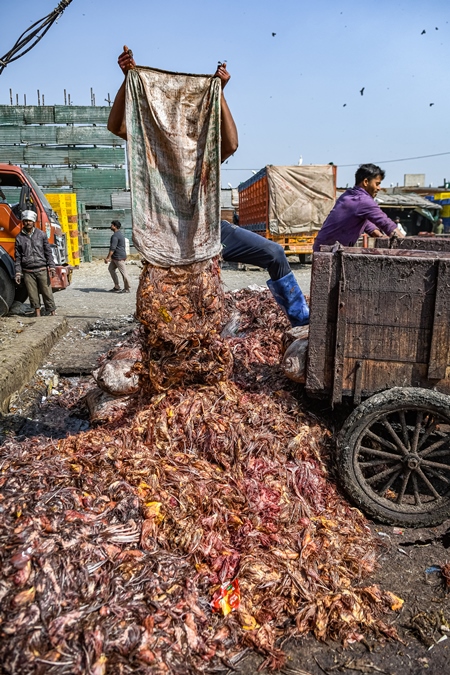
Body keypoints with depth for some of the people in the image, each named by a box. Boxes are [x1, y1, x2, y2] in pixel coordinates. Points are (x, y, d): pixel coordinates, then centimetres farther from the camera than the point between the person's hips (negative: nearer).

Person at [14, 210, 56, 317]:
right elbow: (18, 257, 8)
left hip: (42, 270, -1)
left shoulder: (41, 234, 7)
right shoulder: (19, 237, 7)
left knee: (47, 293, -2)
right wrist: (18, 273, 2)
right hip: (28, 272, 1)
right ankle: (37, 314, 11)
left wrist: (52, 267, -3)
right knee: (33, 295, 3)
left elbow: (48, 252, 7)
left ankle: (52, 312, 3)